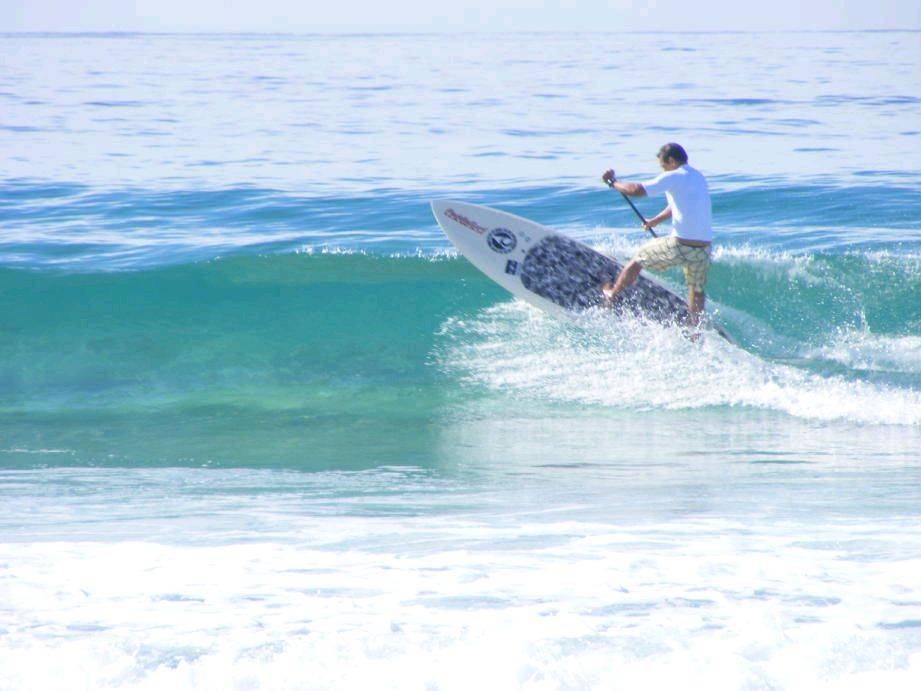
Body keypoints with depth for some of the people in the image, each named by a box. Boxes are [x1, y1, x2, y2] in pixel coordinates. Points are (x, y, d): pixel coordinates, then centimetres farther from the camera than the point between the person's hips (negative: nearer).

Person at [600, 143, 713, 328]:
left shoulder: (673, 177, -8)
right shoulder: (699, 178, 17)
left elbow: (637, 190, -15)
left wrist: (612, 182, 3)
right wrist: (655, 221, 43)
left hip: (680, 246, -6)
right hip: (704, 248, 6)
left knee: (639, 258, 18)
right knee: (696, 291, 25)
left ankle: (612, 295, 36)